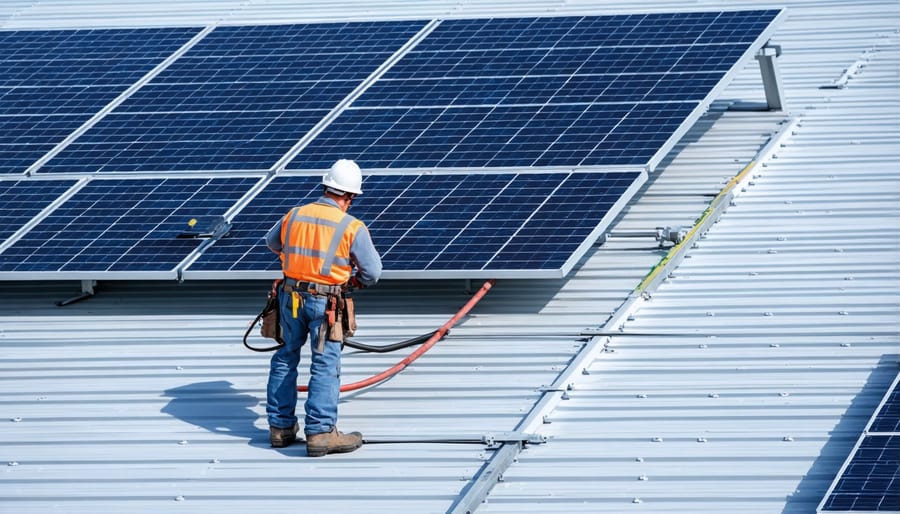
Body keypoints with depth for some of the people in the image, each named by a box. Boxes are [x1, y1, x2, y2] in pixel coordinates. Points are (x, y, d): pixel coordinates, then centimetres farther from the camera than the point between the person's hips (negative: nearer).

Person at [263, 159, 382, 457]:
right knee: (325, 366, -1)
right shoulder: (352, 228, -11)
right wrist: (355, 281, 15)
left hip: (290, 296, 5)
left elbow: (272, 243, 21)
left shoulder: (293, 216, 2)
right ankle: (320, 432, -5)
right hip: (325, 303, -5)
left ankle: (280, 426, 23)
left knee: (285, 359, 17)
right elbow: (372, 272, -8)